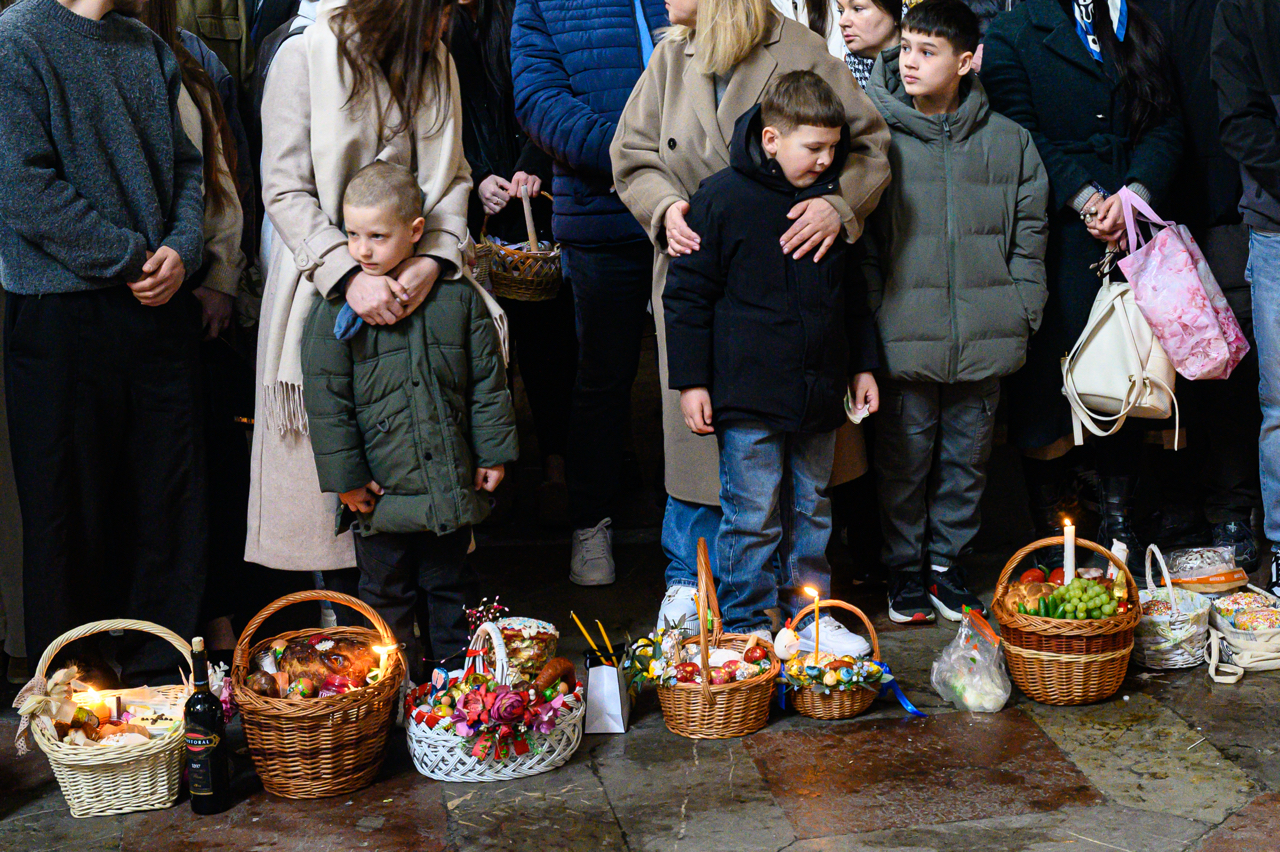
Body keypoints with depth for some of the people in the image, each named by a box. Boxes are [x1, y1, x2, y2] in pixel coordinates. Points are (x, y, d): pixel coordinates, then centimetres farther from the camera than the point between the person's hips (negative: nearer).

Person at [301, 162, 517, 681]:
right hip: (381, 489, -1)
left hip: (453, 483, 2)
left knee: (452, 586, 16)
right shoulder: (336, 311, -7)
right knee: (387, 594, 11)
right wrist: (345, 476, -9)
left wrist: (493, 452, 3)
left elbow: (488, 380, 5)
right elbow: (327, 400, -6)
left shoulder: (457, 297, -1)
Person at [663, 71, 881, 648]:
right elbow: (687, 293, -5)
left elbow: (852, 292, 21)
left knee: (812, 510, 14)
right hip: (749, 398, -5)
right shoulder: (722, 198, -9)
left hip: (818, 394, 6)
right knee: (753, 516, -1)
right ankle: (744, 624, 13)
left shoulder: (834, 199, 9)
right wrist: (691, 382, -7)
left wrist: (861, 366, 20)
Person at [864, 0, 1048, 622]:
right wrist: (872, 316, -6)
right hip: (906, 335, -2)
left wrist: (1021, 314, 4)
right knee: (904, 454, 5)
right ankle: (905, 568, 20)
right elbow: (862, 238, 0)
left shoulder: (1009, 142, 6)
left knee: (967, 454, 11)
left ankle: (948, 560, 27)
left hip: (984, 338, 2)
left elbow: (1029, 235, 11)